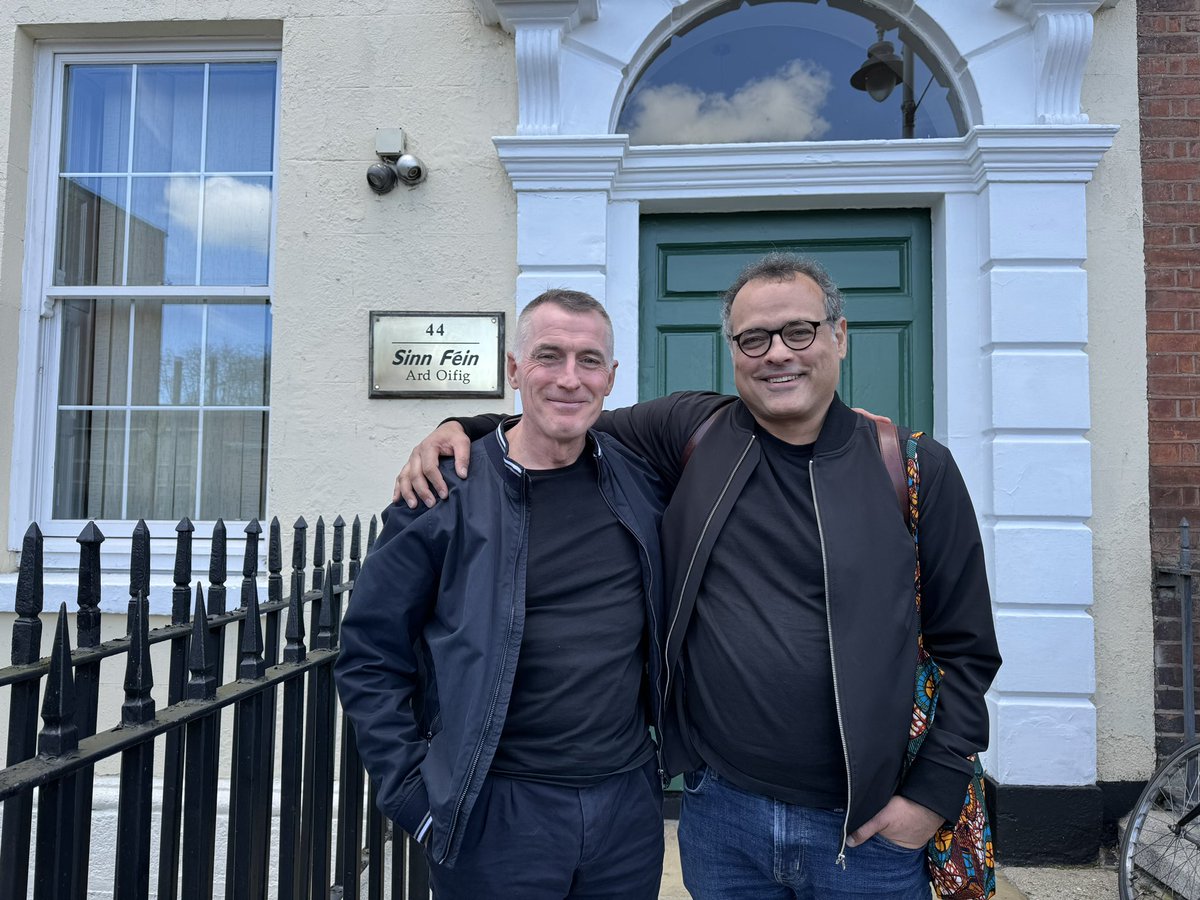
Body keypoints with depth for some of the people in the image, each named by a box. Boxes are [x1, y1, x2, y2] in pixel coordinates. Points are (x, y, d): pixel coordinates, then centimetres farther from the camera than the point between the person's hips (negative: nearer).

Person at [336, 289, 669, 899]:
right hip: (497, 813, -3)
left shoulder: (641, 481, -1)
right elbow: (369, 659, -5)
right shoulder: (445, 497, -10)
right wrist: (415, 795, -8)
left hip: (630, 802, 4)